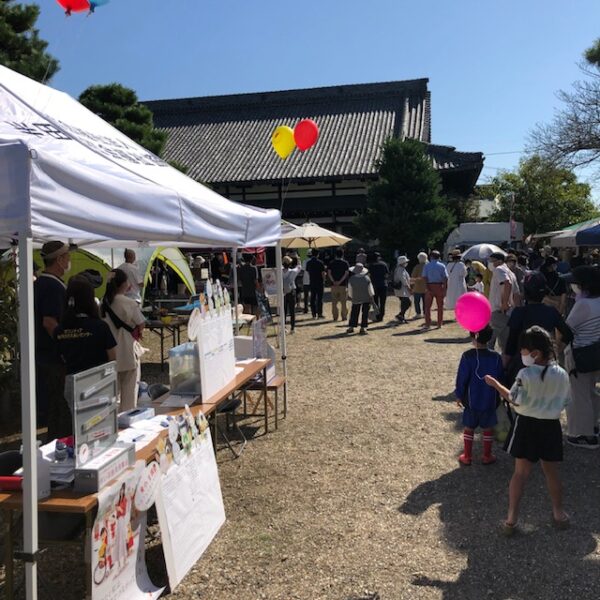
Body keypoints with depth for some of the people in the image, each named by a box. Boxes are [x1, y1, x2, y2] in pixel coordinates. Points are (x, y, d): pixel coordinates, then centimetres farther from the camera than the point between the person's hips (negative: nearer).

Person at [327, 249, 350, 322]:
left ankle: (335, 316, 8)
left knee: (334, 302, 9)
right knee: (343, 302, 5)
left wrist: (333, 281, -10)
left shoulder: (331, 263, 4)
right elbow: (346, 273, -11)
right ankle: (344, 316, 5)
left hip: (334, 285, 2)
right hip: (343, 285, -1)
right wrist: (340, 281, -13)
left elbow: (329, 272, -5)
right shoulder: (345, 263, -1)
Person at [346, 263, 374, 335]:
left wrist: (351, 297, 14)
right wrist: (372, 298, 5)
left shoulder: (351, 279, -7)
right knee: (365, 313, 4)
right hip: (366, 299, -1)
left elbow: (350, 290, 0)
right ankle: (363, 328, 1)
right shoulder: (366, 278, -6)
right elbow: (370, 290, -3)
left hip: (356, 299, 1)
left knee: (354, 313, 11)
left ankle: (351, 327, 10)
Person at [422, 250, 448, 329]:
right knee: (440, 306, 10)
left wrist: (427, 288, -11)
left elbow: (424, 277, -9)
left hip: (430, 286, -1)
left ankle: (427, 324, 2)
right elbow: (445, 278, -6)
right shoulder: (442, 266, 1)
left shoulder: (427, 265, 1)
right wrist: (445, 289, -5)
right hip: (439, 286, 1)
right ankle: (439, 324, 13)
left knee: (428, 306, 5)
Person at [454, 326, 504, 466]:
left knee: (469, 428, 12)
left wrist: (459, 395, 1)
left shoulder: (468, 356, -17)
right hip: (490, 401, 2)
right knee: (488, 428, 15)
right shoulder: (496, 357, -8)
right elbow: (501, 378, 2)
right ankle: (487, 456, 24)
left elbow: (462, 378, -11)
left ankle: (467, 456, 19)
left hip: (471, 400, -2)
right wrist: (497, 395, 17)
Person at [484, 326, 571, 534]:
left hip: (527, 425, -3)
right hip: (551, 426, 3)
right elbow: (565, 401, 4)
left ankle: (511, 517, 10)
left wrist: (495, 383, -2)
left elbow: (514, 400, -12)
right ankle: (559, 513, 32)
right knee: (551, 471, 19)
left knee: (521, 472, 6)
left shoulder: (526, 374, -19)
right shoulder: (562, 374, -7)